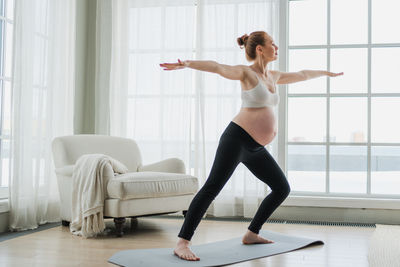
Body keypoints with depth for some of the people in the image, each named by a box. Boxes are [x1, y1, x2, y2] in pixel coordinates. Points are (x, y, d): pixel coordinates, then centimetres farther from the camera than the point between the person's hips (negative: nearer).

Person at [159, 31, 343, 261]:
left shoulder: (273, 76, 19)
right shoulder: (246, 73, -3)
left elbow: (301, 75, 35)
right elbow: (218, 67, -19)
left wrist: (326, 73, 50)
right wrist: (187, 64, -34)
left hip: (256, 149, 9)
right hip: (238, 138, -9)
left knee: (282, 189, 13)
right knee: (212, 187, -16)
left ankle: (251, 234, 21)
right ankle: (182, 243, -17)